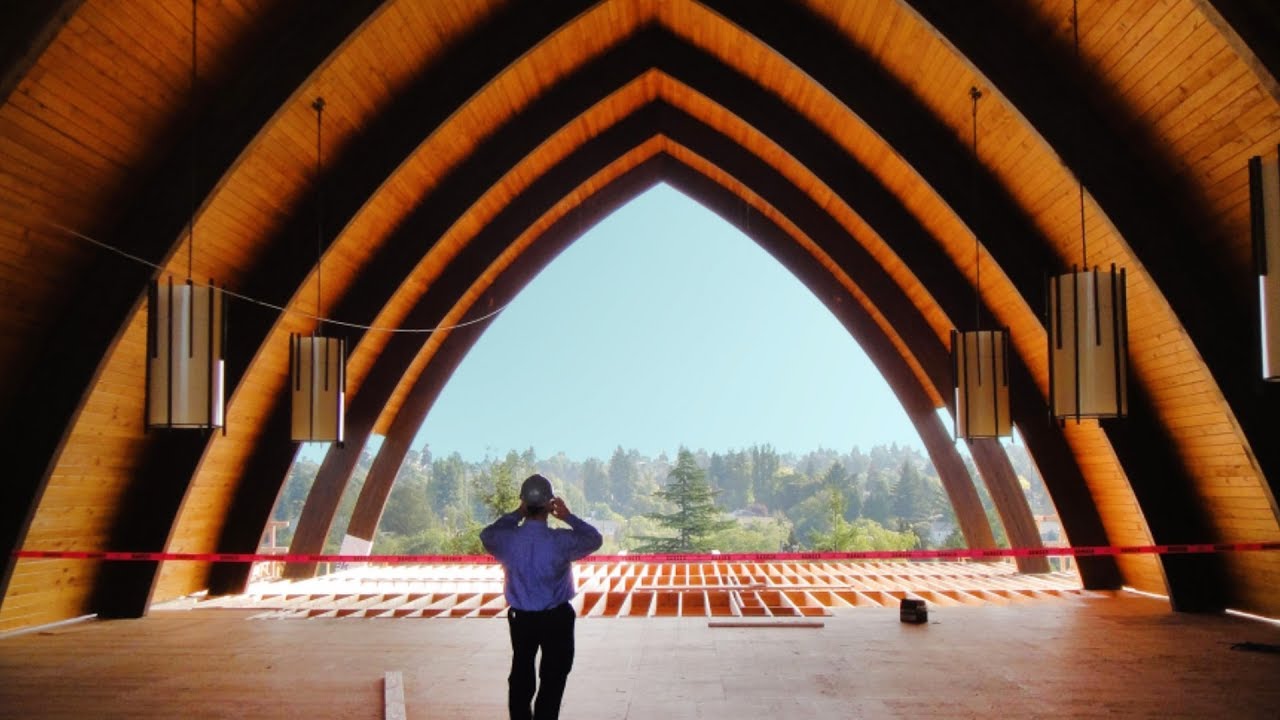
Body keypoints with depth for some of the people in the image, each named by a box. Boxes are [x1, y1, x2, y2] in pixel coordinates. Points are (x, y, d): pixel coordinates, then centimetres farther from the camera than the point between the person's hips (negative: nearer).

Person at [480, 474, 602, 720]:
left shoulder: (507, 539, -14)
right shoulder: (561, 541, -20)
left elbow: (487, 535, 11)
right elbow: (594, 539, -2)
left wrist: (516, 514, 3)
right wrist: (569, 517, 1)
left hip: (521, 618, 3)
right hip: (557, 618, -3)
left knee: (520, 677, 17)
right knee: (552, 680, 9)